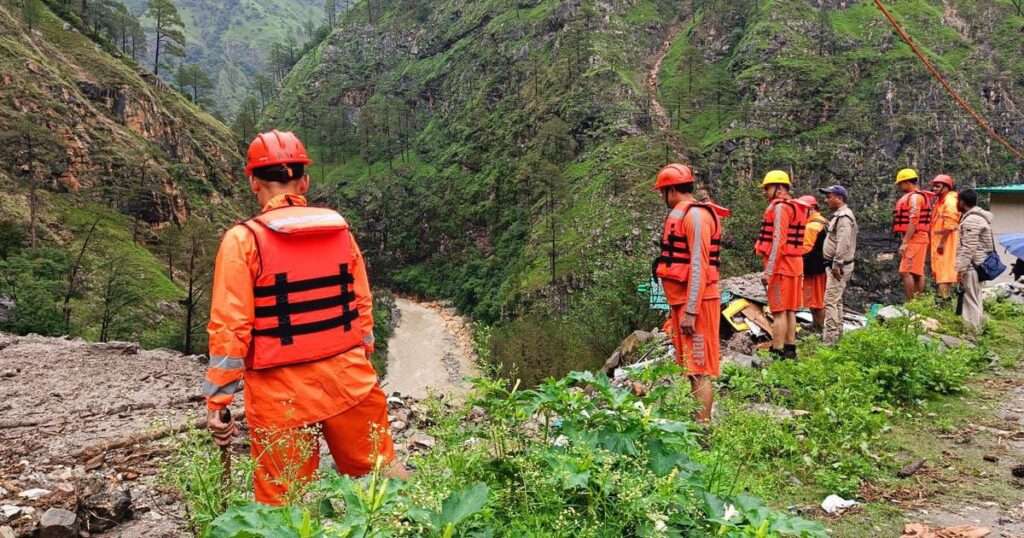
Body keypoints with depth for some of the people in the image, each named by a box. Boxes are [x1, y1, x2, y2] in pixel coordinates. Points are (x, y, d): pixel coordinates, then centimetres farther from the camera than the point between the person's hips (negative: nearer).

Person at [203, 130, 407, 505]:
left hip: (283, 394, -3)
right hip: (349, 381, 3)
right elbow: (363, 308, 9)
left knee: (284, 506, 11)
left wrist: (216, 401, -4)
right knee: (383, 474, 18)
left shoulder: (244, 240, -9)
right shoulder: (341, 231, 3)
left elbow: (229, 327, -11)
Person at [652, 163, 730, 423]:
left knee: (699, 370, -7)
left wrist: (690, 311, -22)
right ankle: (699, 420, 24)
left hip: (695, 303, -10)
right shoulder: (681, 215, 16)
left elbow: (699, 266, -20)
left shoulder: (694, 214, -14)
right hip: (682, 302, 10)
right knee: (692, 368, 15)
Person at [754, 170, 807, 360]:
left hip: (781, 266, -10)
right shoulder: (794, 207, 18)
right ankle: (790, 349, 17)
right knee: (789, 311, 12)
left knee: (779, 312, -9)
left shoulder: (780, 207, -13)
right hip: (793, 265, 10)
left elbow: (778, 241, -20)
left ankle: (777, 353, -8)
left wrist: (768, 271, -21)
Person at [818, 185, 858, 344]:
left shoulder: (844, 217, -16)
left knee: (830, 301, -12)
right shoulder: (839, 215, 17)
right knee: (836, 301, 17)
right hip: (837, 264, 11)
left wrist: (837, 264, -25)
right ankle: (837, 334, 25)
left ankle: (829, 339, -13)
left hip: (839, 266, -11)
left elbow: (843, 243, -25)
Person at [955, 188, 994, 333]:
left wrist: (961, 268, -19)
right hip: (978, 265, 10)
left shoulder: (971, 220, -17)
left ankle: (972, 331, -4)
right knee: (975, 299, 16)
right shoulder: (979, 217, 16)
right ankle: (977, 329, 23)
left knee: (971, 299, -7)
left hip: (971, 266, -10)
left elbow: (969, 248, -21)